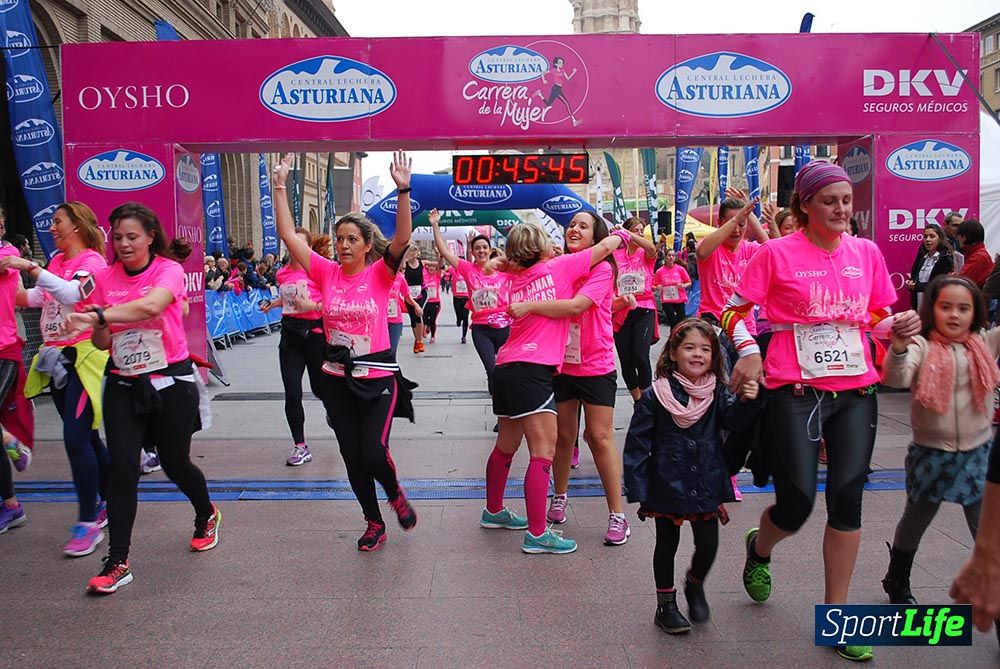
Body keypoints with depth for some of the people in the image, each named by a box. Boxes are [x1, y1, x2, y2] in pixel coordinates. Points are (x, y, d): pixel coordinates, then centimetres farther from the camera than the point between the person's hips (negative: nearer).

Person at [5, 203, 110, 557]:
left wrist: (29, 266, -25)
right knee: (85, 436, 14)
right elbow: (34, 297, 14)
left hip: (84, 358, -8)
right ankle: (109, 502, 27)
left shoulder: (92, 261, -9)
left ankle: (88, 522, -3)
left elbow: (72, 292, -27)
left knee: (76, 438, -11)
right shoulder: (57, 261, 14)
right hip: (57, 358, 8)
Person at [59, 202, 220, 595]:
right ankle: (117, 563, 4)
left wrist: (96, 316, -39)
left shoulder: (169, 269, -10)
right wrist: (97, 324, -15)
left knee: (175, 463, 9)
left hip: (171, 382, -3)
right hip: (123, 385, 4)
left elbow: (150, 305, -33)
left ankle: (207, 515, 40)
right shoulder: (107, 278, 4)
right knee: (122, 468, -4)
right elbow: (102, 343, 6)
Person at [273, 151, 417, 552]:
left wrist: (403, 190, -32)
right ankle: (374, 523, 28)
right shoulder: (327, 273, 1)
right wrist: (280, 187, -9)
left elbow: (402, 238, -22)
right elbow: (288, 235, -4)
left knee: (373, 454, -9)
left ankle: (396, 494, 26)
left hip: (377, 376, -3)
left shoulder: (380, 274, -6)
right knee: (352, 456, 9)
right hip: (337, 377, 4)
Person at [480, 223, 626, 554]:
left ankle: (493, 511, 36)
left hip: (507, 368, 8)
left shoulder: (517, 279, 16)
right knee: (543, 451, -6)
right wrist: (621, 233, 26)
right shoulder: (560, 266, 1)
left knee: (506, 445, 20)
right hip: (532, 369, -8)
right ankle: (537, 535, -5)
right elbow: (606, 245, 8)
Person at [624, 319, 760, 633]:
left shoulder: (718, 393, -1)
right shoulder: (655, 396, -12)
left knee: (708, 545, 7)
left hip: (706, 487, 3)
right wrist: (639, 491, -10)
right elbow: (637, 445, -9)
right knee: (667, 545, 12)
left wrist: (747, 401, -36)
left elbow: (735, 420, -17)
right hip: (667, 486, -2)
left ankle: (695, 584, 39)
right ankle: (666, 605, 31)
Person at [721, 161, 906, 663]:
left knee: (847, 499, 2)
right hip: (795, 391, -3)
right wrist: (748, 352, -16)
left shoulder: (867, 252, 8)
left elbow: (878, 316, 17)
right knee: (797, 503, -2)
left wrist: (900, 326, -4)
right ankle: (759, 547, 35)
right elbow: (735, 310, 0)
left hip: (857, 391, 4)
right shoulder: (777, 252, -4)